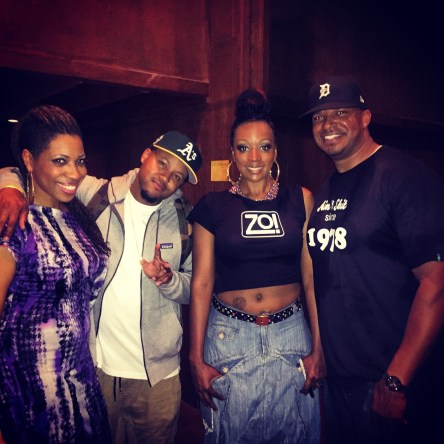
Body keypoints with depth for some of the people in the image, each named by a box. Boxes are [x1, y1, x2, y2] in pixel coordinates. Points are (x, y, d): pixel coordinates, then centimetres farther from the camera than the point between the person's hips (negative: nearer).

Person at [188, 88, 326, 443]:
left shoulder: (300, 200, 0)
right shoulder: (212, 207, -2)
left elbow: (312, 277, 1)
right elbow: (201, 283, -2)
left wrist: (318, 347, -2)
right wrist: (196, 358, -3)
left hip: (291, 334, 1)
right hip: (228, 337, -1)